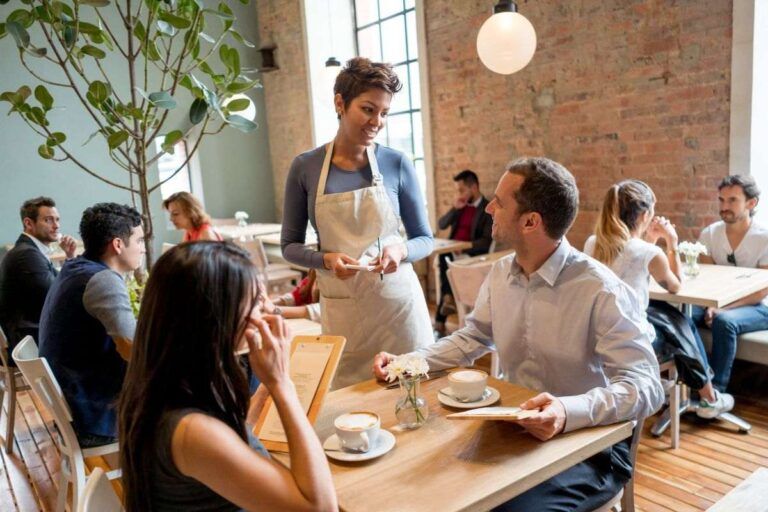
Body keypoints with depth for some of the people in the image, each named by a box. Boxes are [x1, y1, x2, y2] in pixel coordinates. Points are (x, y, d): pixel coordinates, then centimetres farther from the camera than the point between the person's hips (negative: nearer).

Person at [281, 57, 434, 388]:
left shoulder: (397, 164, -3)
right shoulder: (305, 167, -2)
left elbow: (425, 239, 5)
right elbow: (290, 246, 4)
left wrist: (401, 251, -16)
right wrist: (326, 259, -14)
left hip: (398, 300, 0)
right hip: (341, 307, 0)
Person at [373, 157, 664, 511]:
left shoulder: (601, 291, -22)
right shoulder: (501, 273, 1)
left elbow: (644, 386, -26)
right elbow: (472, 337, 13)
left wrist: (569, 412, -44)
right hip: (516, 430, 6)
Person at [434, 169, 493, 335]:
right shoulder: (461, 205, 14)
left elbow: (486, 242, -13)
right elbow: (441, 225, 10)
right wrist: (455, 208, -4)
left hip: (472, 254, -5)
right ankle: (449, 298, -17)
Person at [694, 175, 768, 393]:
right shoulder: (709, 234, 1)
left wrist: (723, 309, -25)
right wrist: (711, 305, -19)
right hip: (718, 302, 4)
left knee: (724, 322, -36)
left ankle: (716, 390, -26)